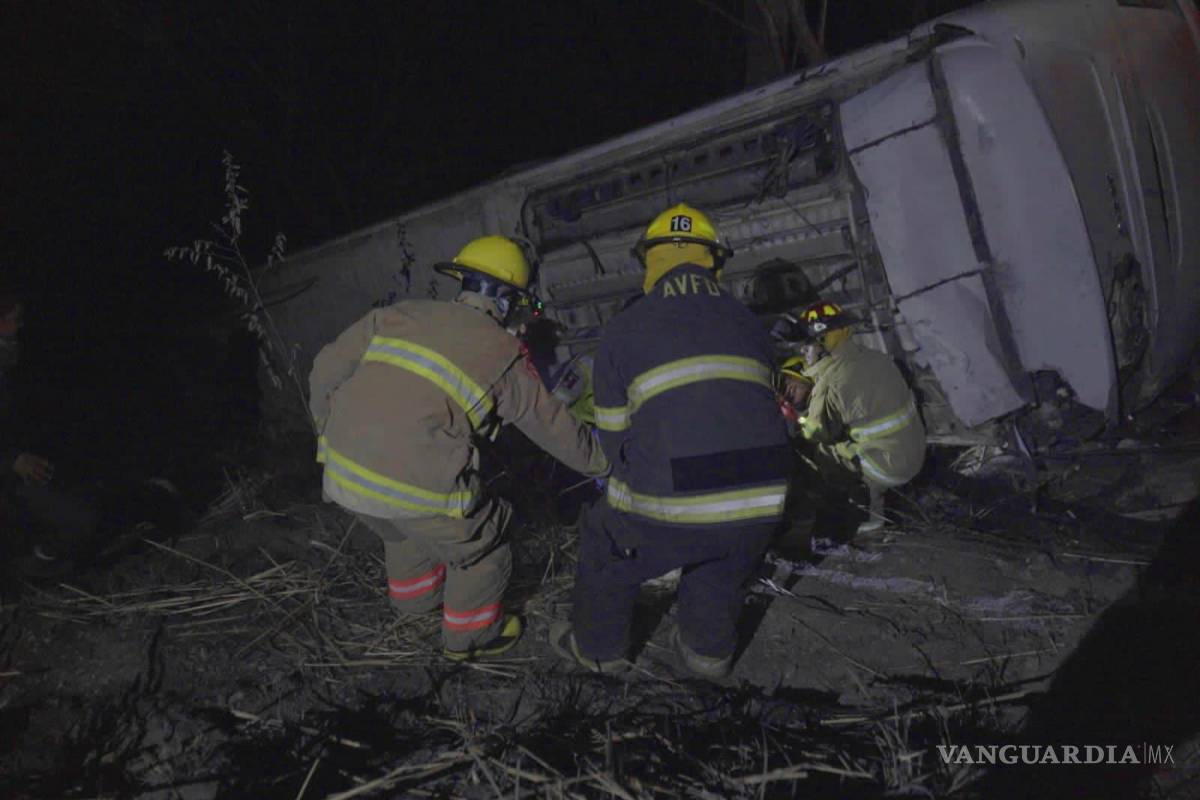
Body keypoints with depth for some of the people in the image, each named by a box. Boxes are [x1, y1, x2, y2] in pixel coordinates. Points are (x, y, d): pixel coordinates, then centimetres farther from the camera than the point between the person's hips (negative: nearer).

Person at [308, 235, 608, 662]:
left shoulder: (399, 315, 9)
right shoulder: (504, 355, 1)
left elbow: (326, 372, 11)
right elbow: (553, 425, 10)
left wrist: (329, 431, 27)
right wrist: (602, 461, 27)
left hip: (343, 471, 6)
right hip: (419, 485, -6)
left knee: (405, 531, 35)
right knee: (481, 554, 20)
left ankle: (415, 596, 59)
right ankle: (469, 636, 40)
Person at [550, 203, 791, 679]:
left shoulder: (624, 330, 3)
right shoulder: (749, 323, 13)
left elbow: (612, 435, 9)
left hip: (670, 505, -3)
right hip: (761, 501, 4)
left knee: (604, 546, 27)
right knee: (723, 567, 36)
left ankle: (598, 648, 44)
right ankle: (710, 651, 50)